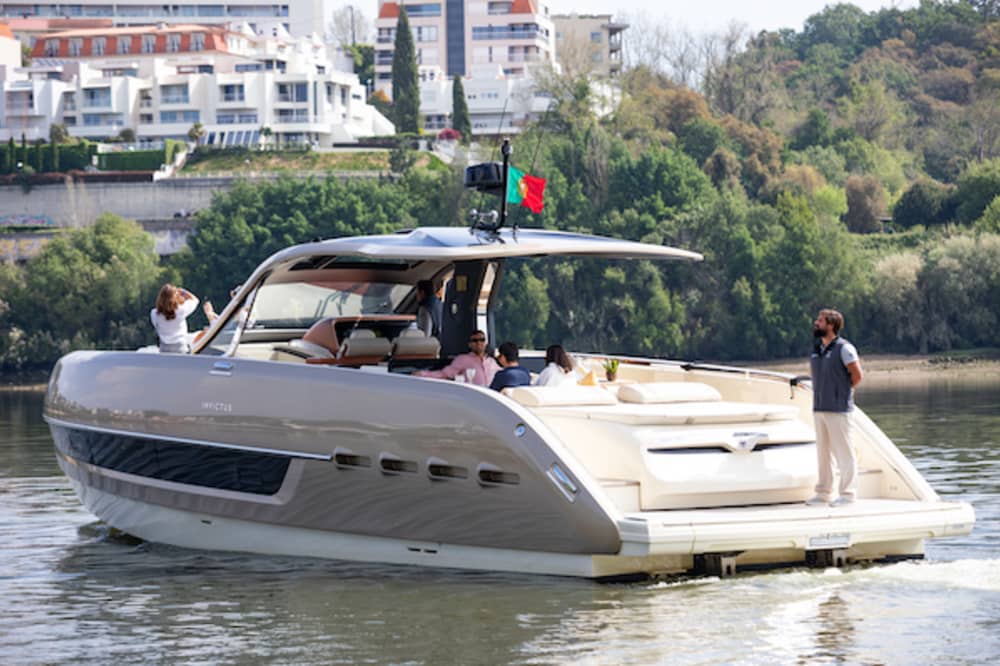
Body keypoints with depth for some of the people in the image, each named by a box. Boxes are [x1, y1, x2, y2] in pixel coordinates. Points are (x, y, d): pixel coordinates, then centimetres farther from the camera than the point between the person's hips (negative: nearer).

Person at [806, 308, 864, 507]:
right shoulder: (817, 349, 13)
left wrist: (843, 392, -1)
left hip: (838, 409, -8)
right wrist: (820, 394, 14)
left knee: (844, 452, -4)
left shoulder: (844, 348, -10)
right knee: (823, 452, 11)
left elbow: (857, 375, -10)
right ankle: (823, 492, 17)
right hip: (819, 408, 8)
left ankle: (847, 494, -1)